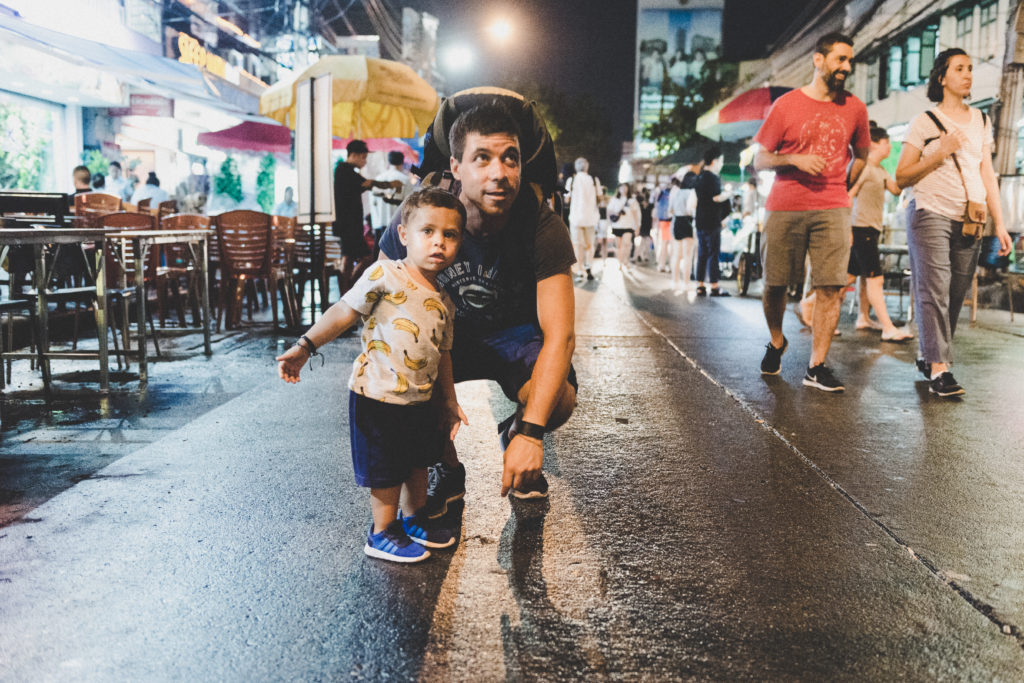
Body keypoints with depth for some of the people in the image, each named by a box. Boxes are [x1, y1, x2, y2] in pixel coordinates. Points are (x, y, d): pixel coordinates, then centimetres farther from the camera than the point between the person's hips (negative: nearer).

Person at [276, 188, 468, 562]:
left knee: (418, 462, 22)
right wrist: (304, 347, -17)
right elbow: (343, 313, -11)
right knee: (387, 472, 6)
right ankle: (382, 534, 25)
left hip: (422, 399, 7)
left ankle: (414, 520, 43)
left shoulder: (444, 302, 6)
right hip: (378, 396, -7)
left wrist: (450, 401, 21)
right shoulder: (384, 276, -14)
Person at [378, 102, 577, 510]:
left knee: (559, 399, -30)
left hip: (514, 332, -1)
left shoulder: (542, 227, -28)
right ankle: (448, 469, 0)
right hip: (447, 334, 1)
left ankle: (514, 432, 10)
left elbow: (559, 336, -32)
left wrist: (530, 433, -42)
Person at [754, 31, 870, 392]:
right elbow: (760, 160, 3)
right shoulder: (786, 105, 2)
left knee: (831, 288, -9)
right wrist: (795, 160, -13)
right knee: (775, 284, 3)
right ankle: (776, 342, 30)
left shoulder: (854, 108, 10)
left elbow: (861, 156, 26)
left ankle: (816, 367, -3)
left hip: (832, 211, 2)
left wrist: (843, 190, 16)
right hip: (784, 210, -1)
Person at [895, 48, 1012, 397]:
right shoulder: (925, 122, 2)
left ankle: (928, 356, 16)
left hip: (969, 222, 5)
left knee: (955, 295, 4)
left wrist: (999, 223, 9)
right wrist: (940, 153, -12)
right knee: (934, 291, -12)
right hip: (931, 215, -5)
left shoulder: (981, 121, 15)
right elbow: (901, 176, 0)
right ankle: (938, 369, -13)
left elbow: (988, 174, 14)